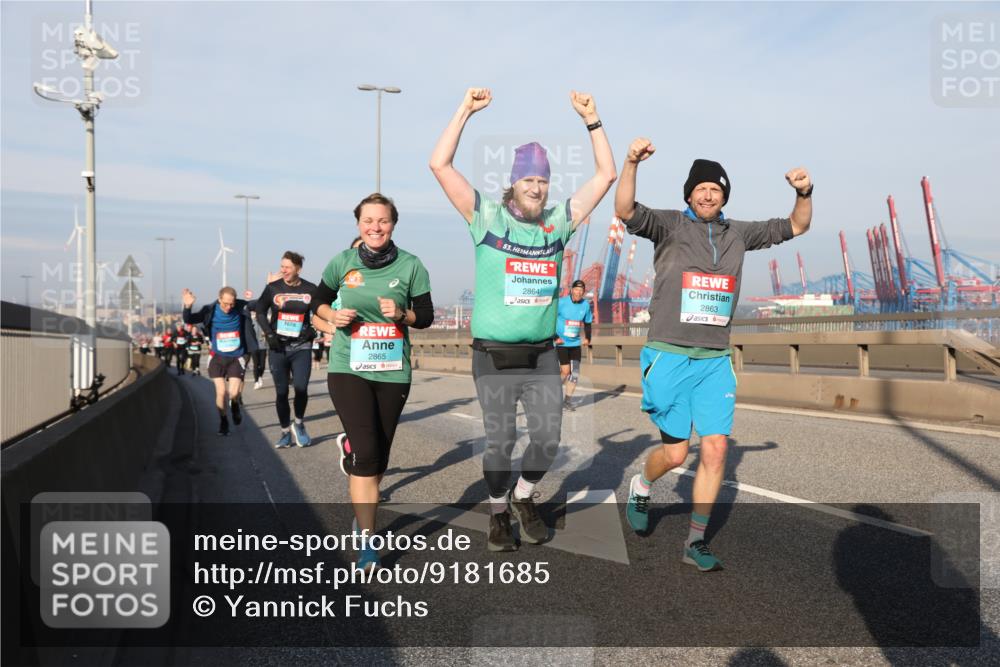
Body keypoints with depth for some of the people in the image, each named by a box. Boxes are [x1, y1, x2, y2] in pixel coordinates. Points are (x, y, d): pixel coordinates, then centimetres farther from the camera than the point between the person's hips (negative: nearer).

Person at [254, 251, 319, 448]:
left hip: (301, 347, -1)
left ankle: (298, 424, 13)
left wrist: (312, 330, -5)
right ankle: (285, 431, 19)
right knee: (281, 392, 4)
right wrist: (269, 334, -3)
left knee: (301, 388, -12)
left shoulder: (310, 289, 0)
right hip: (278, 347, 1)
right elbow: (260, 312, 9)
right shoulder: (273, 288, 0)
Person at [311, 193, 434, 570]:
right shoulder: (342, 263, -1)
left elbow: (426, 316, 4)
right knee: (366, 452, -13)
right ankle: (367, 543, -6)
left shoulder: (410, 266, -2)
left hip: (393, 371, 2)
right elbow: (318, 301, 13)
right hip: (348, 368, -2)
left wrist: (401, 314, -16)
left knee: (379, 455, 11)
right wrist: (332, 316, -8)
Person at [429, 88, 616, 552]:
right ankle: (498, 514, 27)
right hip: (493, 356, -3)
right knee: (500, 441, 3)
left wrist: (591, 118, 4)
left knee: (548, 438, 2)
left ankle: (523, 497, 31)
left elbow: (605, 174, 10)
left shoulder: (559, 220, 6)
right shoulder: (486, 217, -3)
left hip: (542, 355, 3)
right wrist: (466, 111, -9)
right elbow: (440, 166, -9)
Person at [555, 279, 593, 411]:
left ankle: (567, 400, 14)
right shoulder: (561, 302, -12)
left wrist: (587, 338, 4)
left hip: (575, 343, 5)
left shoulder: (586, 305, 2)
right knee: (565, 371, -11)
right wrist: (555, 338, -13)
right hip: (561, 343, -4)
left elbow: (587, 322, 16)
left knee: (575, 373, 1)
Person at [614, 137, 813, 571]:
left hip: (715, 360, 4)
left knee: (715, 449, -3)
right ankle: (640, 486, 35)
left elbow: (796, 226, 19)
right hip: (669, 356, -4)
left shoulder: (738, 233, 11)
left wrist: (804, 192, -1)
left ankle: (695, 542, 9)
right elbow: (626, 211, -21)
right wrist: (631, 163, -37)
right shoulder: (670, 225, -3)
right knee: (676, 452, 1)